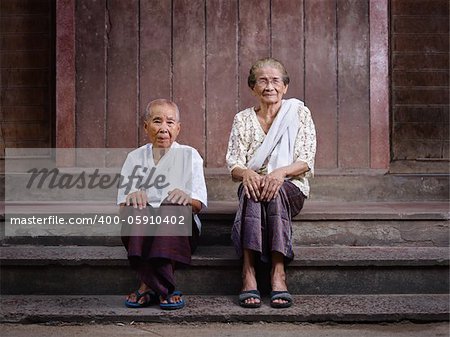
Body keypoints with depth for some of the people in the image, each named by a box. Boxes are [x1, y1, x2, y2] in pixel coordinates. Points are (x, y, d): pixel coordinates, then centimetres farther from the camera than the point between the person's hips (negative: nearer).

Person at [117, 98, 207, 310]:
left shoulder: (189, 155, 12)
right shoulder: (135, 158, 16)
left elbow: (198, 204, 2)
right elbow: (121, 206, 7)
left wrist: (186, 198, -23)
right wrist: (132, 198, -17)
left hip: (180, 231, -1)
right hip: (142, 231, 1)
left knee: (173, 207, -33)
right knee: (136, 209, -31)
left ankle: (148, 285, -38)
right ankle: (164, 289, -37)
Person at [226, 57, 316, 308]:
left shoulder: (299, 113, 5)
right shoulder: (243, 120, 9)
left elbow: (306, 162, -4)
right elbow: (234, 165, 1)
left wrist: (281, 172, -25)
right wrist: (246, 173, -24)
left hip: (291, 188, -1)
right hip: (253, 184, 1)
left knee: (275, 192, -36)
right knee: (252, 191, -35)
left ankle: (278, 274, -44)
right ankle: (248, 274, -45)